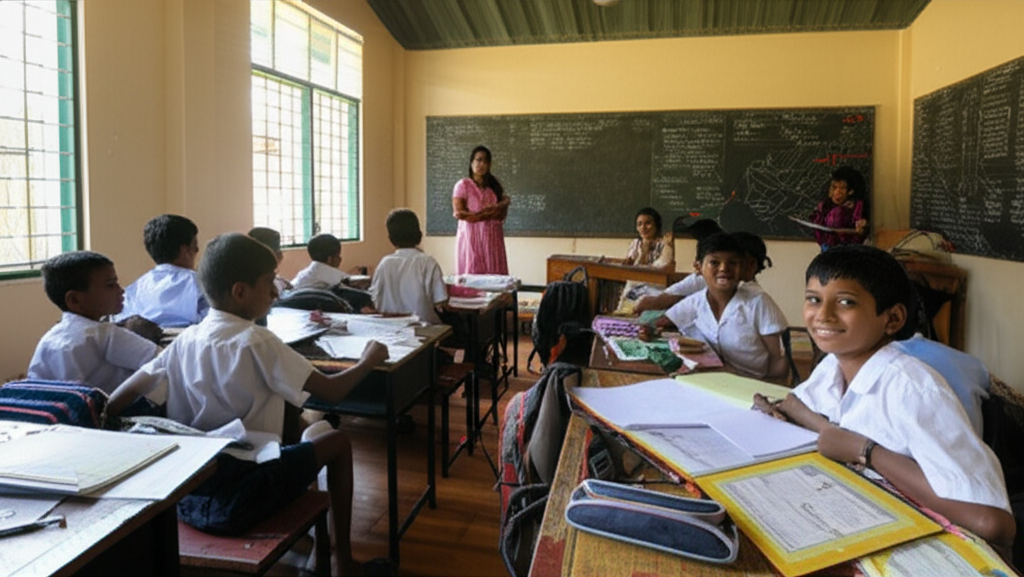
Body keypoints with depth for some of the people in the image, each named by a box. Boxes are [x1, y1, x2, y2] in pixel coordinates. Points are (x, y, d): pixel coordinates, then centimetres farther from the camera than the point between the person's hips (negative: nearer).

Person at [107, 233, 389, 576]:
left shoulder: (186, 340, 5)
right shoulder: (256, 342, -13)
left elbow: (112, 406, 5)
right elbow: (332, 392, -12)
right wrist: (369, 360, 4)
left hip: (185, 493, 7)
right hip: (239, 495, -7)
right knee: (336, 442, 12)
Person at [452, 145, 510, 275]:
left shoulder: (495, 185, 12)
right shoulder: (462, 185, 0)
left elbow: (502, 214, 6)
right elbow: (459, 213, -10)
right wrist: (489, 213, -7)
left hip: (493, 237, 4)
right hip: (471, 236, -3)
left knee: (494, 275, -3)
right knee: (471, 273, -6)